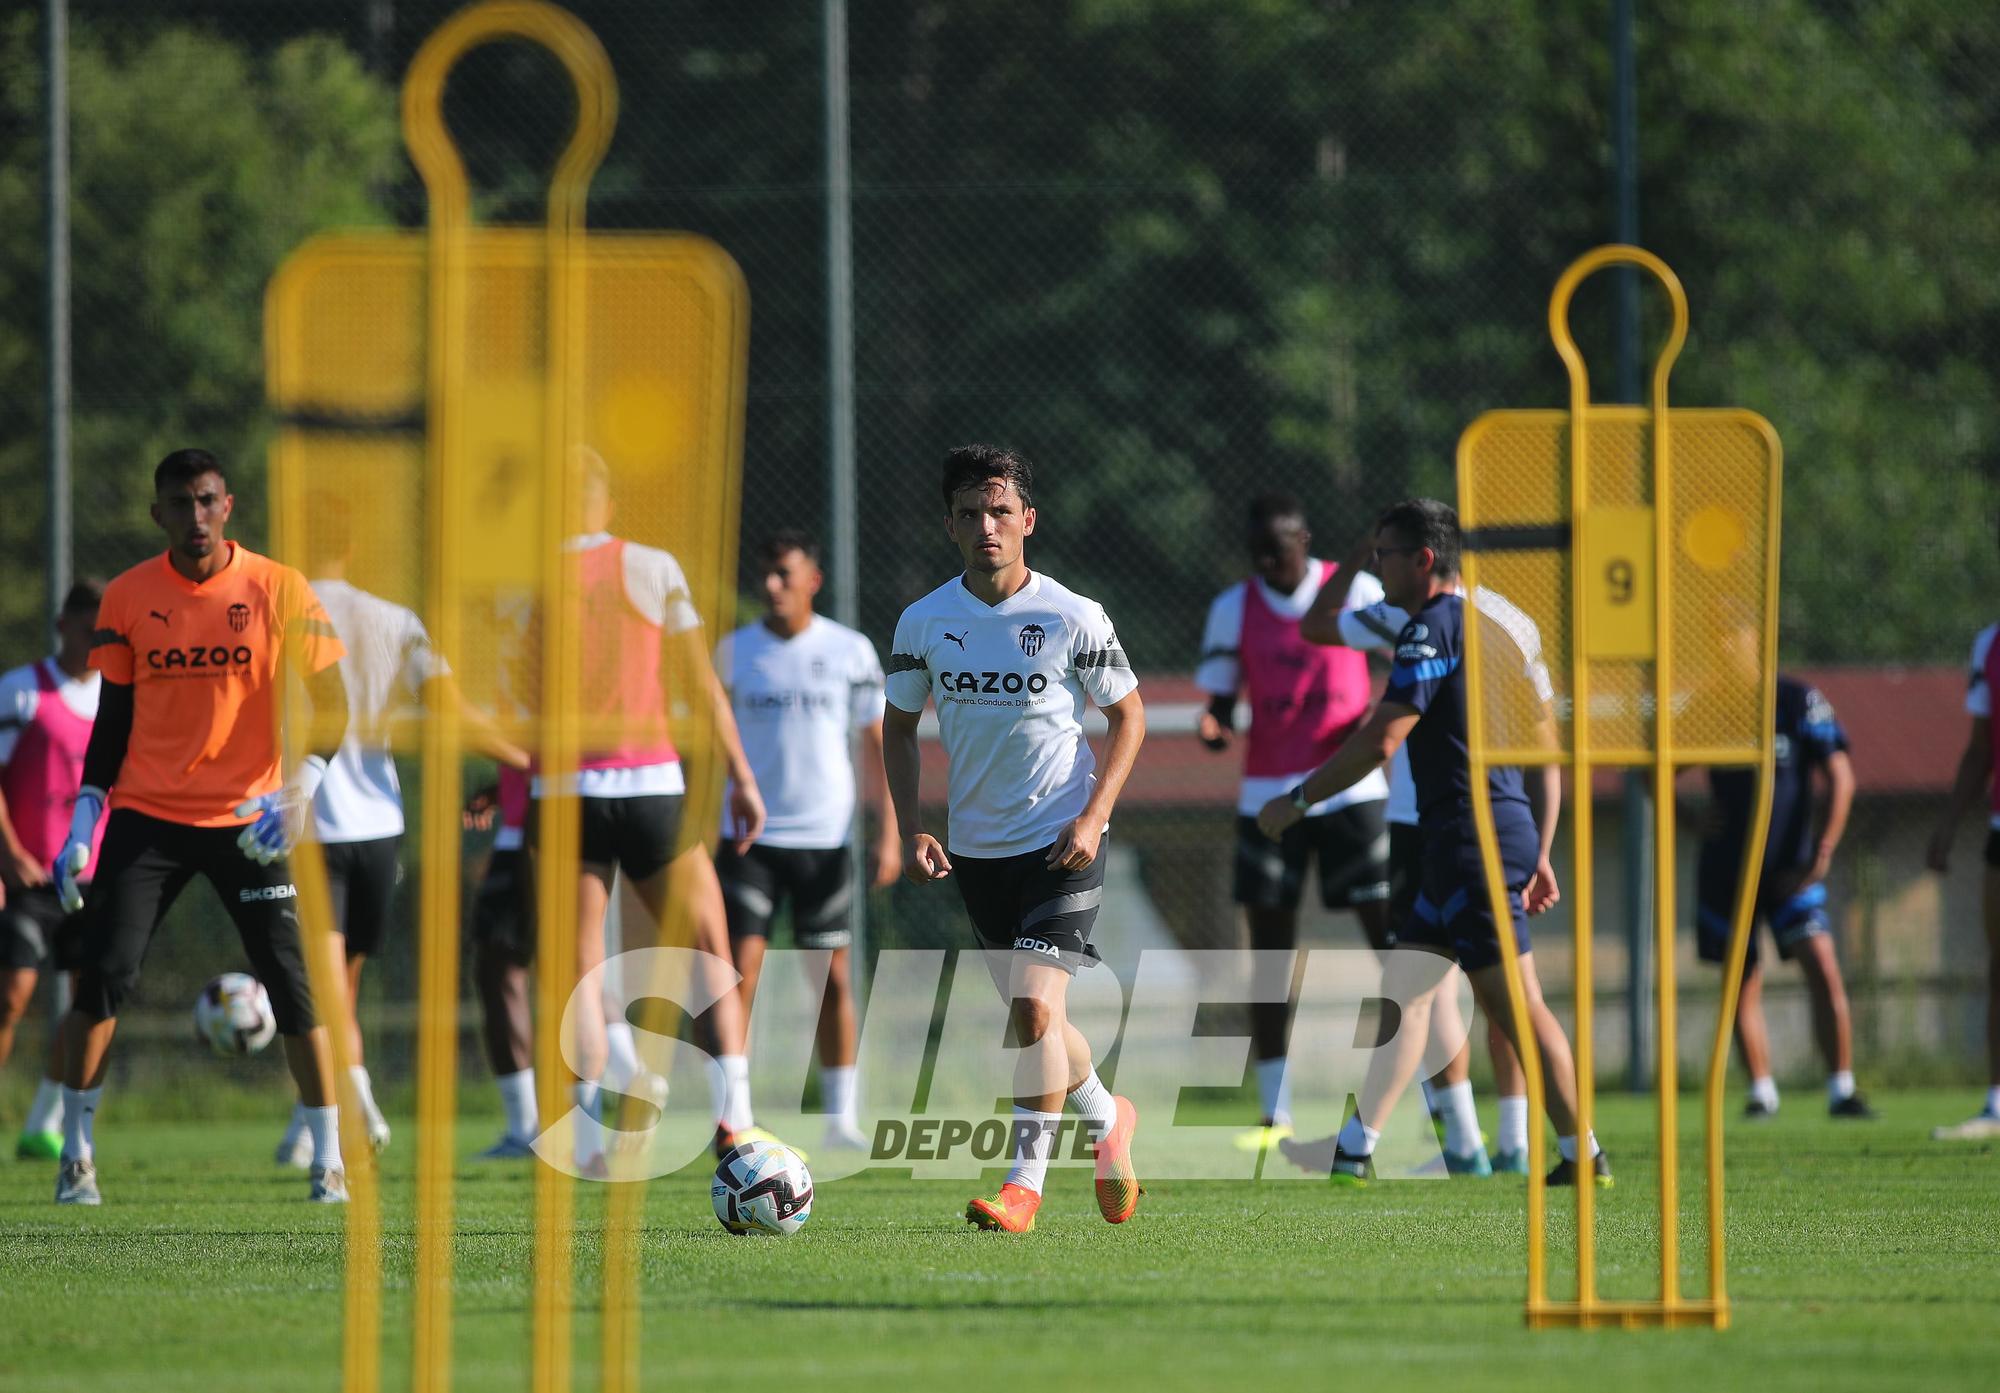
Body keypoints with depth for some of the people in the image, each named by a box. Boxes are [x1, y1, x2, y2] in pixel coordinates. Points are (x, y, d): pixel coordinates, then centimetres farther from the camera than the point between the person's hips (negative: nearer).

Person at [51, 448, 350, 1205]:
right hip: (147, 817, 1)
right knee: (102, 975, -8)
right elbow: (113, 718, 8)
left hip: (246, 820, -1)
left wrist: (302, 785, -22)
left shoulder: (279, 590, -5)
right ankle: (76, 1155, 4)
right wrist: (85, 820, 1)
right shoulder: (128, 597, 1)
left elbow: (330, 704, -5)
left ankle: (328, 1160, 5)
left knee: (291, 983, -5)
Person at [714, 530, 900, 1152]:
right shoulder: (734, 651, 3)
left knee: (833, 977, 2)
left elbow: (878, 741, 6)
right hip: (749, 838, 0)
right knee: (739, 970, -9)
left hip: (824, 838, 0)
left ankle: (840, 1116, 12)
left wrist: (888, 831, -1)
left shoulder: (850, 651, 1)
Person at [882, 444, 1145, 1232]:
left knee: (1036, 1008, -18)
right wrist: (911, 831, -1)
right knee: (1033, 1017, 14)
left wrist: (1093, 817, -11)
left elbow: (1127, 715, 0)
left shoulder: (1071, 619, -10)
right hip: (975, 846, 4)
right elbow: (899, 725, 11)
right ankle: (1107, 1120, 41)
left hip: (1061, 843, -4)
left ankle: (1025, 1181, -10)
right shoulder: (925, 622, -2)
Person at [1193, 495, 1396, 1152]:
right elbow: (1220, 699, 4)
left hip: (1349, 791, -2)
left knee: (1392, 935, -7)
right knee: (1268, 951, 1)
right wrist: (1214, 727, -20)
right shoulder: (1234, 609, 3)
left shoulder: (1356, 591, -1)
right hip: (1267, 796, 2)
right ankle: (1275, 1115, 6)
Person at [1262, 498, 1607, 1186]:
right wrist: (1540, 856, 22)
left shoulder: (1433, 628, -11)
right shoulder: (1496, 622, 17)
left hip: (1473, 838, -10)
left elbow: (1379, 743, -16)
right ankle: (1356, 1147, 8)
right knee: (1406, 984, 10)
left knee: (1514, 1001, -5)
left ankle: (1582, 1153, -3)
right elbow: (1548, 750, 19)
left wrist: (1297, 801, -5)